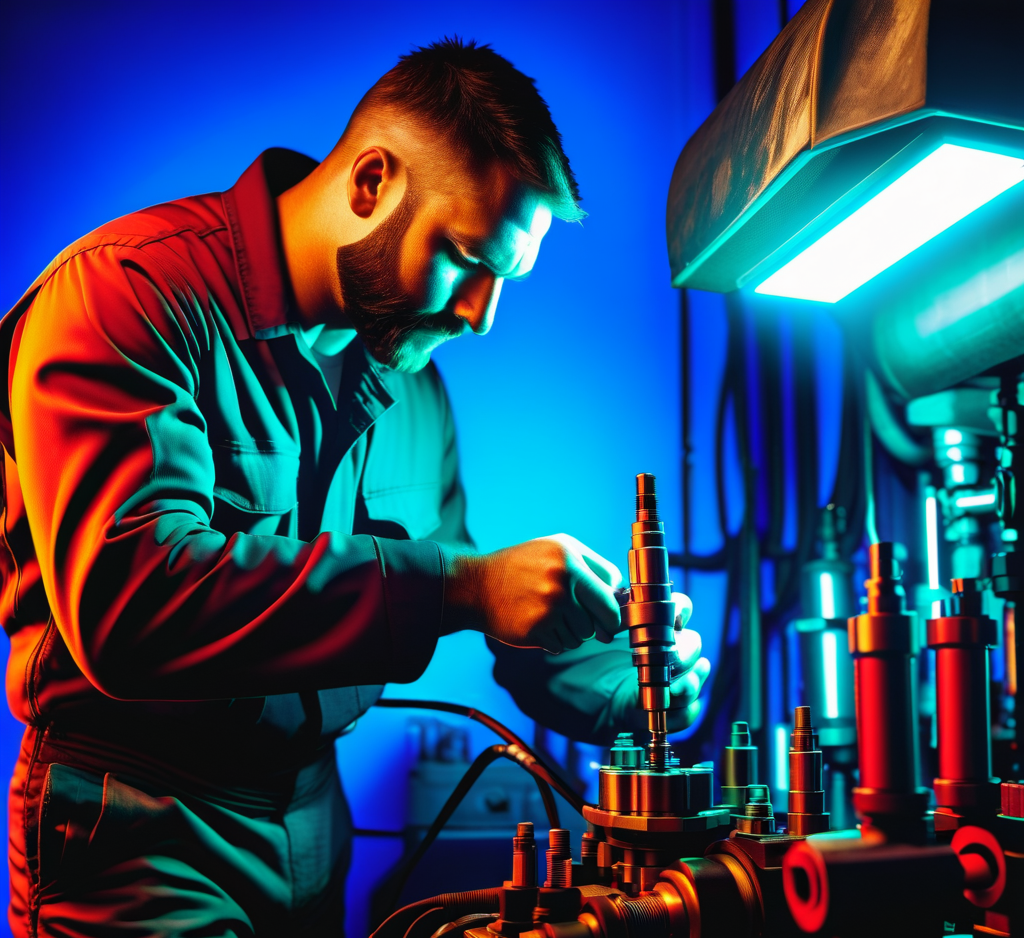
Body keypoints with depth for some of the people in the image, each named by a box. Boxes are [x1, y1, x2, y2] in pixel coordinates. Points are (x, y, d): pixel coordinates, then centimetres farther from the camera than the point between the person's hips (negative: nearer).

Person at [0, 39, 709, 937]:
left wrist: (621, 689, -4)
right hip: (141, 835, -6)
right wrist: (456, 589, -34)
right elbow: (126, 598, -31)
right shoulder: (136, 291, -17)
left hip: (315, 822, 7)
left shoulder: (414, 385, 6)